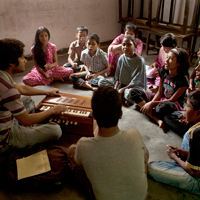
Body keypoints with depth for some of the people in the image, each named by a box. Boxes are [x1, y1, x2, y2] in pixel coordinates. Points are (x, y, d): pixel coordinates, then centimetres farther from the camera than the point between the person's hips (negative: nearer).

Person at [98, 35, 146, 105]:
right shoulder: (121, 58, 0)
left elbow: (136, 81, -18)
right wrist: (115, 87, -11)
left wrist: (123, 89, -21)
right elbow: (117, 76, 5)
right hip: (121, 83, 7)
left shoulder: (140, 61, -16)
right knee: (101, 82, -6)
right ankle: (123, 98, -15)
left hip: (136, 86, -7)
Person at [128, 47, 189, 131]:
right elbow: (159, 92, -1)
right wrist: (151, 103, -18)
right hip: (161, 99, 7)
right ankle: (158, 119, -25)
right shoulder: (163, 71, -4)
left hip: (175, 104, -7)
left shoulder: (183, 80, -22)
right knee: (133, 92, -11)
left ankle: (142, 105, -10)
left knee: (163, 107, -46)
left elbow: (172, 100, -18)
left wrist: (152, 103, -23)